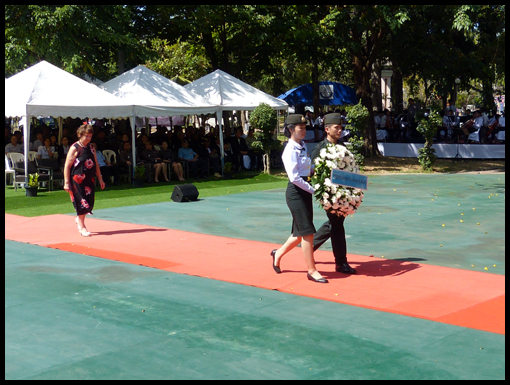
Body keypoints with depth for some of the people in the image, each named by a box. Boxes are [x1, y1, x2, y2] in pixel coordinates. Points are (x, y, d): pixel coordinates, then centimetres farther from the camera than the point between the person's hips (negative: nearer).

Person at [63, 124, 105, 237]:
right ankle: (82, 227, 9)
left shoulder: (91, 148, 11)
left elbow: (96, 164, 19)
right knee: (81, 202, -3)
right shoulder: (75, 148, -9)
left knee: (89, 204, 7)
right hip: (77, 180, -6)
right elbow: (67, 166, -11)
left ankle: (79, 220, 32)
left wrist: (100, 179, 17)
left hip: (89, 180, 6)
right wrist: (66, 182, -15)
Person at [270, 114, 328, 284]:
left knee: (301, 232, 14)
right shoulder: (290, 150, -14)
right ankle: (312, 271, 3)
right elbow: (294, 177, -20)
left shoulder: (303, 146, 11)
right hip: (296, 192, -9)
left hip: (305, 191, 9)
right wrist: (313, 190, -15)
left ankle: (279, 253, 34)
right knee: (307, 231, -5)